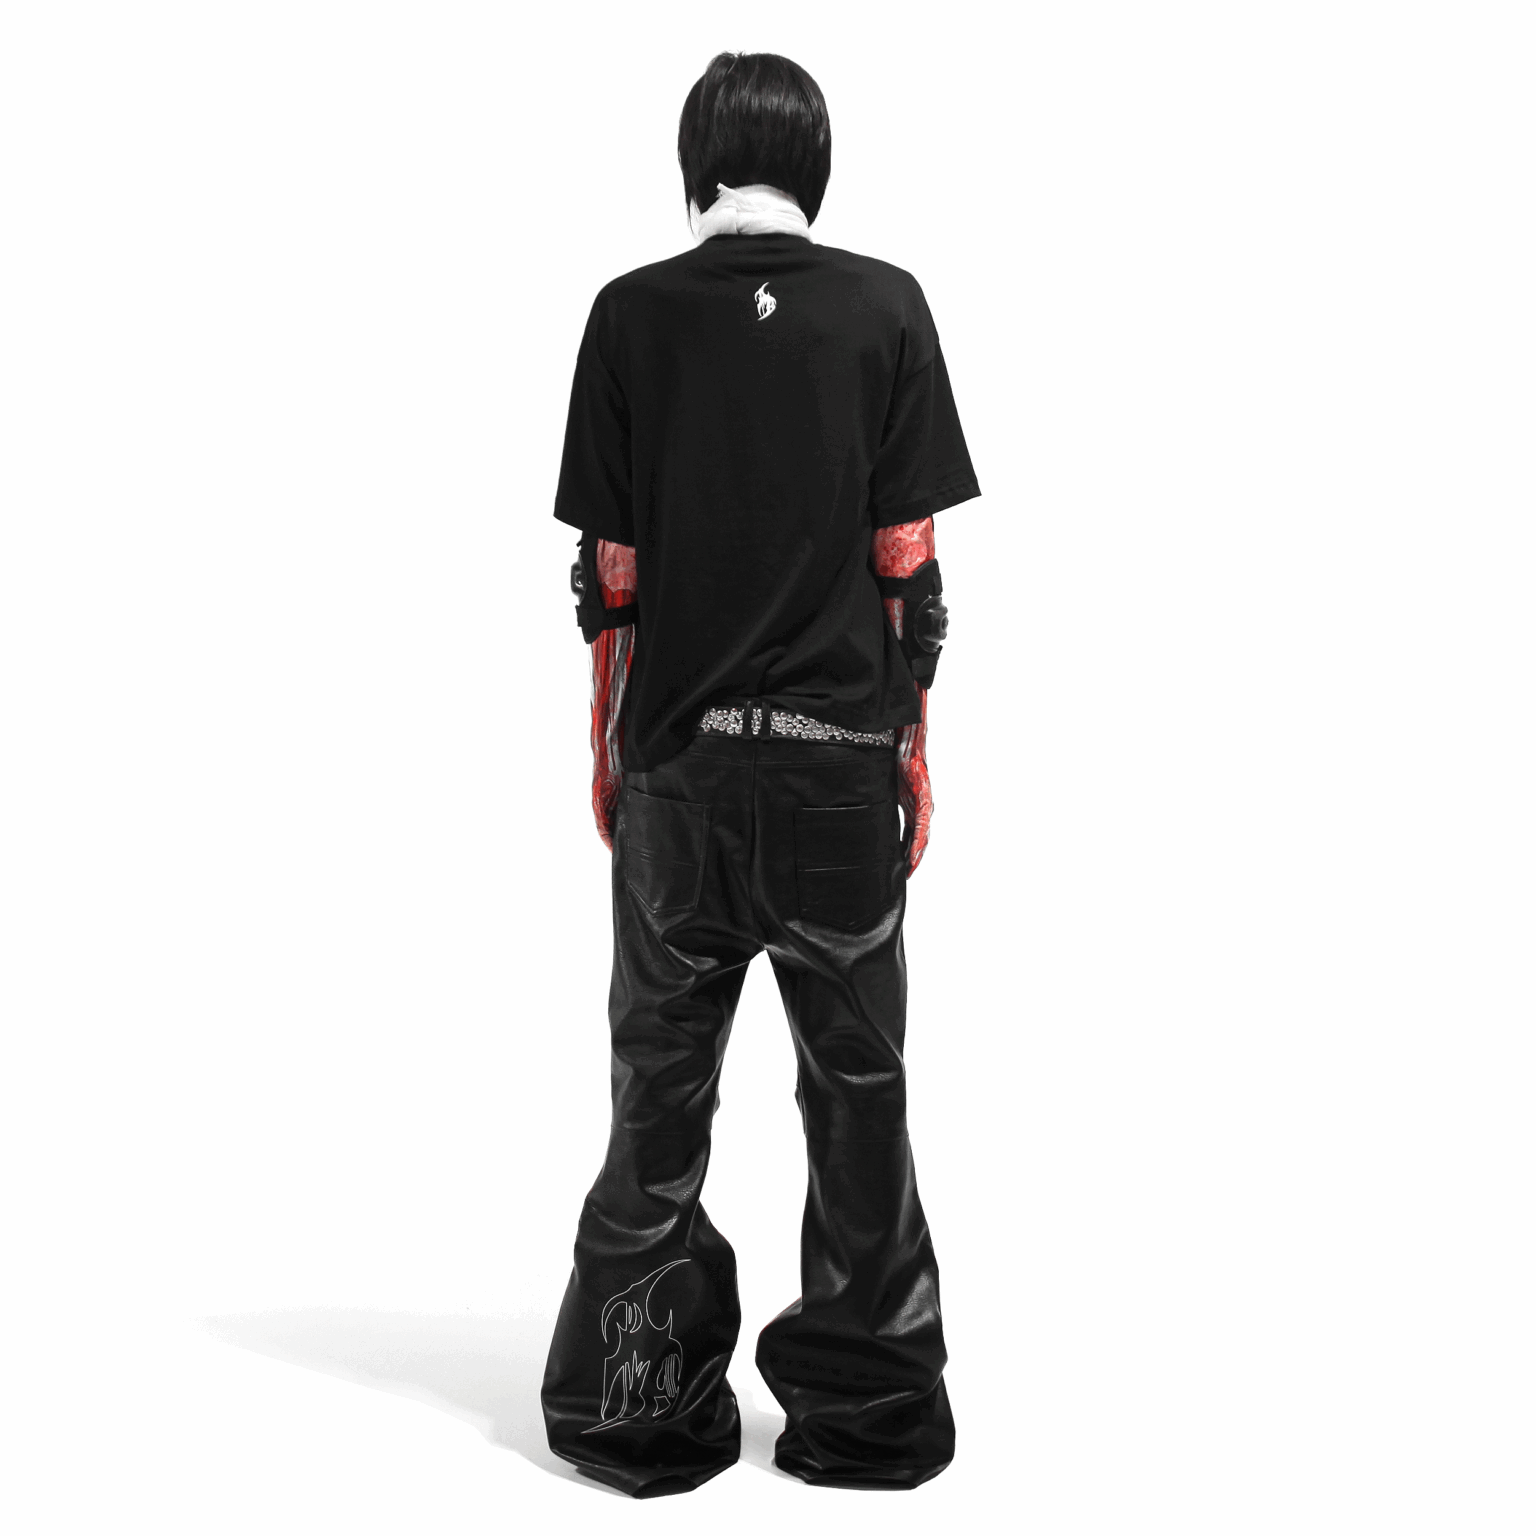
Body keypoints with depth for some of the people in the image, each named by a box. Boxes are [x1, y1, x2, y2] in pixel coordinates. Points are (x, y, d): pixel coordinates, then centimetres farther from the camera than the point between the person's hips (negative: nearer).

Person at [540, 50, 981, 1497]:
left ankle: (640, 1405, 21)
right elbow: (909, 558, -3)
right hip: (843, 755, 0)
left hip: (677, 759, 1)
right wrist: (915, 749, 5)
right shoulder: (887, 306, -1)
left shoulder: (631, 313, 0)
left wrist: (606, 749, 9)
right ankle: (866, 1404, 20)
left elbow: (607, 569, -1)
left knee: (661, 1080, 11)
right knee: (857, 1081, 11)